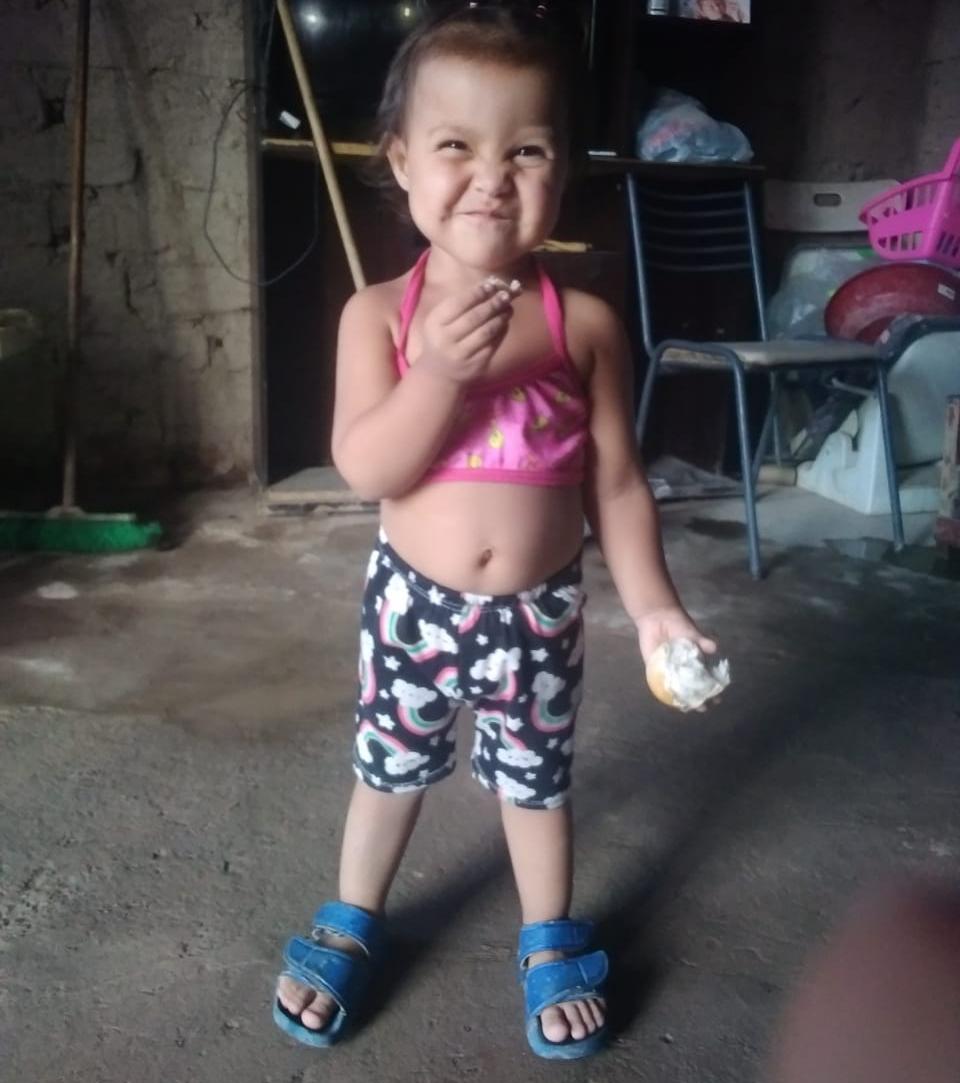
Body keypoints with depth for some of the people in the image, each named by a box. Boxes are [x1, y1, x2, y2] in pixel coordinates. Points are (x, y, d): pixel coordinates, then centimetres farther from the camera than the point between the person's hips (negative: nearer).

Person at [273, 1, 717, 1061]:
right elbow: (364, 469, -20)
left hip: (539, 613, 0)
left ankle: (551, 945, 44)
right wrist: (439, 371, -33)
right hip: (413, 604, 0)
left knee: (536, 778, 19)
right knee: (389, 769, 20)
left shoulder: (583, 324, -11)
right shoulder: (380, 313, -12)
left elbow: (617, 484, -5)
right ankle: (350, 927, 46)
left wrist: (653, 605, -9)